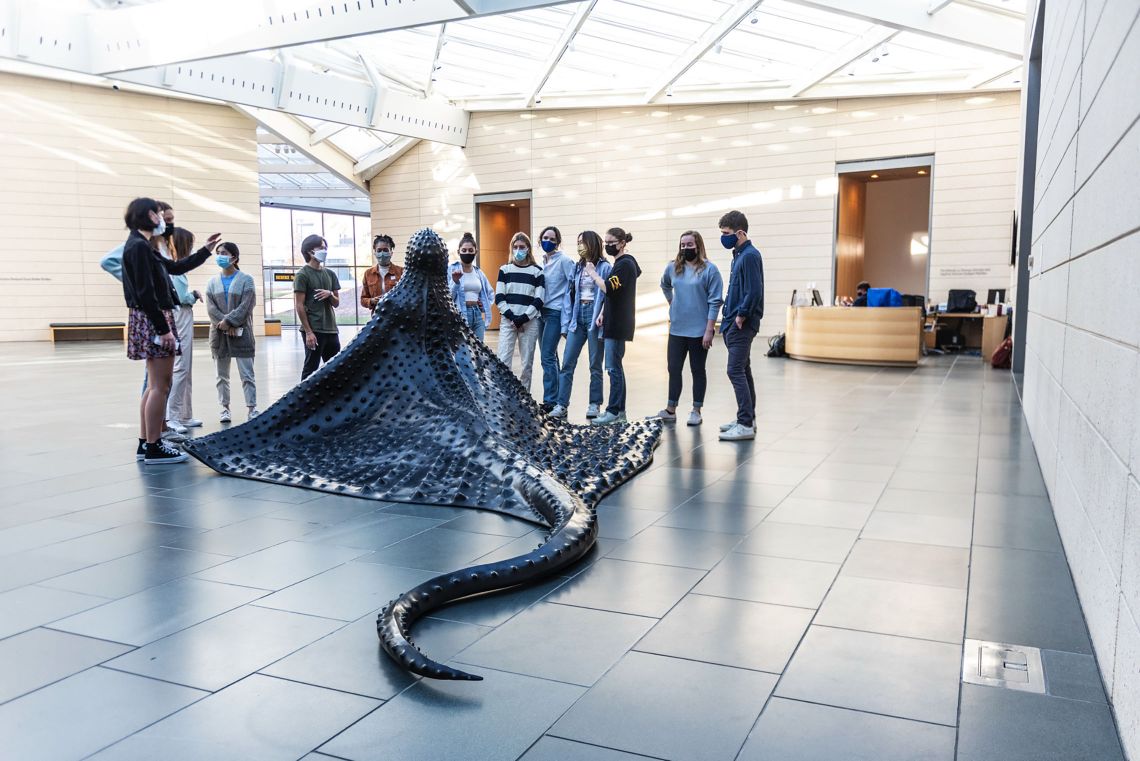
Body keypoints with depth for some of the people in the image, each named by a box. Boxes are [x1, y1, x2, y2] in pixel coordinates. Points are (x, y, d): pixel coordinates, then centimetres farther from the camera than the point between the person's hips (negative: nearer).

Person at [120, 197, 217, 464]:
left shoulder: (143, 246, 16)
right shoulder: (139, 246, -14)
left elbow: (176, 267, 27)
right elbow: (145, 293, -19)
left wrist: (205, 250, 30)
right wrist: (163, 329, -19)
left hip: (154, 320, 10)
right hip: (152, 321, -10)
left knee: (155, 385, 14)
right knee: (159, 385, -6)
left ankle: (145, 443, 19)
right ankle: (154, 448, -2)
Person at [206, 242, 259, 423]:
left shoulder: (245, 280, 1)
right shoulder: (212, 282, 12)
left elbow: (245, 306, -9)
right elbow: (211, 307, 1)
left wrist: (228, 321, -16)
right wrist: (224, 325, -13)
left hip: (241, 333, -4)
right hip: (219, 334, 4)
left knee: (247, 374, -5)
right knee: (222, 375, 8)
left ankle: (251, 408, -4)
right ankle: (225, 408, 15)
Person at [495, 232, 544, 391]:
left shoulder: (537, 271, 6)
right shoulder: (505, 269, 10)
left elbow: (538, 300, -1)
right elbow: (499, 298, 3)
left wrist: (523, 318, -11)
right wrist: (512, 317, -9)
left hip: (530, 322, 0)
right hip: (508, 320, 1)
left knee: (527, 362, 1)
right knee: (503, 361, -8)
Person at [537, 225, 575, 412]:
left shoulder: (564, 261, -7)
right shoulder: (541, 261, 13)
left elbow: (574, 286, -10)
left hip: (556, 313, -7)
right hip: (542, 312, 7)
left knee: (547, 357, -11)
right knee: (550, 357, 11)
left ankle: (550, 400, -5)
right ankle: (556, 397, 18)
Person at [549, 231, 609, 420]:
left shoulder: (604, 267, -5)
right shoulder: (577, 267, 11)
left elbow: (608, 295, -9)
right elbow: (570, 295, 10)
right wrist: (566, 324, 6)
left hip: (594, 316, -5)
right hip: (577, 316, 5)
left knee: (595, 365, 5)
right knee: (567, 363, -1)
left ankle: (595, 404, 15)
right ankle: (562, 404, 2)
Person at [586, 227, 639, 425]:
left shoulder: (625, 264, -13)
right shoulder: (620, 263, 18)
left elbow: (609, 288, -23)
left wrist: (593, 273, -10)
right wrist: (603, 313, 14)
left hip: (618, 324, -10)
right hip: (614, 323, 10)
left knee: (614, 367, -8)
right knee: (615, 367, 12)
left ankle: (614, 411, -5)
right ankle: (619, 410, 17)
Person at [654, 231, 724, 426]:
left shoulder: (709, 269, -9)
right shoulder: (673, 267, 5)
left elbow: (715, 302, -12)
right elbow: (665, 285, 28)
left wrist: (709, 330, -16)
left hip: (699, 331, -5)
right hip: (676, 329, 5)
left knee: (697, 371, 7)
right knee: (674, 369, 8)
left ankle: (696, 411, 15)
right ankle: (670, 410, 17)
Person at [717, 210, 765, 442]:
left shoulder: (750, 256, -14)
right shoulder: (739, 255, 16)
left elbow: (754, 292, -21)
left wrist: (741, 317, -14)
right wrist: (729, 317, 14)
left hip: (742, 325, -10)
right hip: (733, 324, 10)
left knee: (736, 371, -11)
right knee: (743, 371, 14)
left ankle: (746, 425, -9)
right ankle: (747, 419, 22)